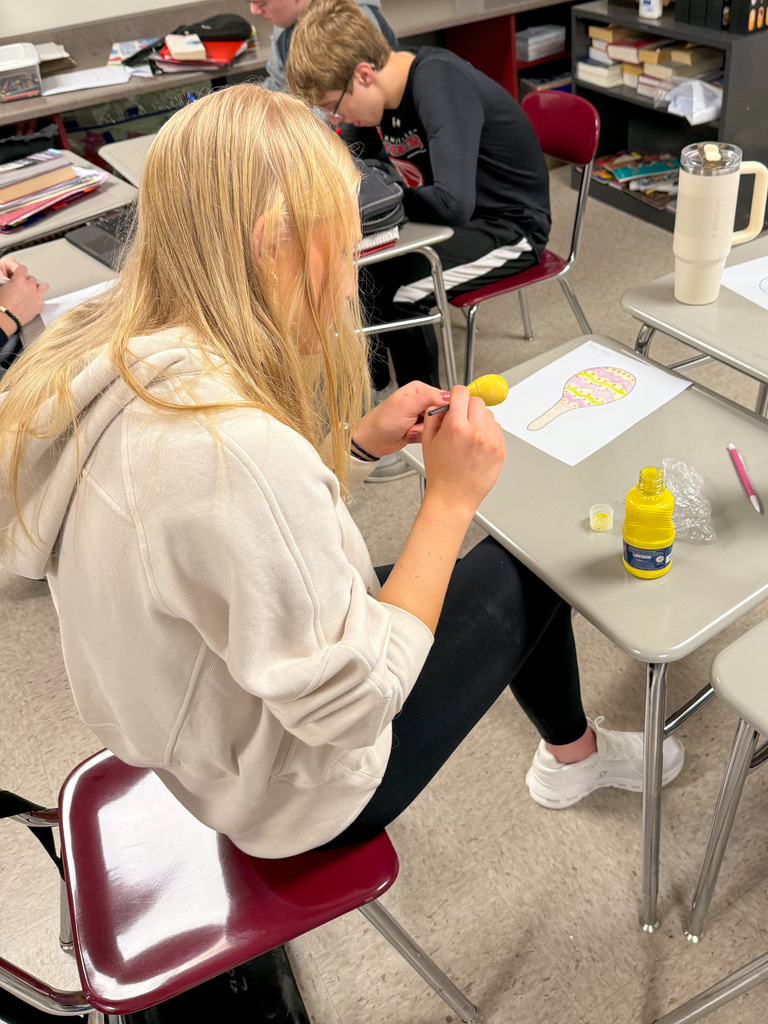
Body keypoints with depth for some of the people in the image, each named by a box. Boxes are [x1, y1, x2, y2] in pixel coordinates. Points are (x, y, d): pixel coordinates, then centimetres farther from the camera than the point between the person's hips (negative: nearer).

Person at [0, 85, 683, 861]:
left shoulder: (109, 356, -11)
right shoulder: (234, 449, -40)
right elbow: (351, 703, -29)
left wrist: (359, 444, -7)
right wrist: (450, 497, -23)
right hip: (287, 794, -7)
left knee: (511, 560, 19)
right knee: (529, 570, 10)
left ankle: (570, 752, 46)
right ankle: (574, 753, 42)